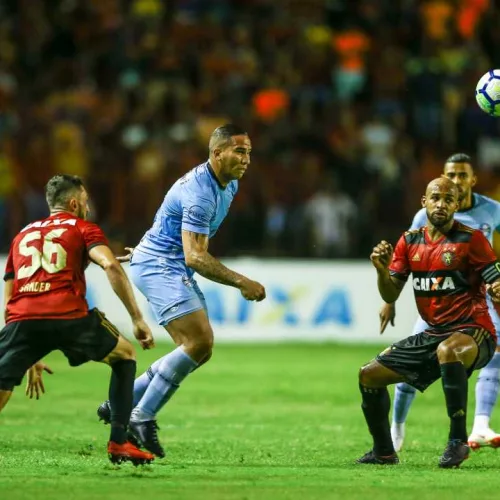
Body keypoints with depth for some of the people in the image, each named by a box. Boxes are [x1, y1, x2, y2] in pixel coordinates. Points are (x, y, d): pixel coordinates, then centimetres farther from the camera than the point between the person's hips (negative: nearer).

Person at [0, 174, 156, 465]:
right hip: (68, 316, -2)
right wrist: (138, 319, -1)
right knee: (125, 355, 22)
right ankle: (119, 443, 14)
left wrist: (30, 359, 37)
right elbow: (111, 266, -2)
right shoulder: (84, 229, 19)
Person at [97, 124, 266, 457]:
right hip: (158, 265, -10)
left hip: (174, 267, 10)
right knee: (198, 343, -21)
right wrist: (241, 282, -30)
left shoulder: (229, 185, 8)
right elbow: (195, 257, -28)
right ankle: (142, 418, -14)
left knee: (200, 348, 5)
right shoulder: (200, 193, -24)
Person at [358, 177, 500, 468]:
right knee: (369, 375, 6)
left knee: (447, 351, -42)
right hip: (433, 333, 7)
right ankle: (384, 451, 25)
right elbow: (391, 296, 9)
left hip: (472, 332, -7)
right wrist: (382, 269, -11)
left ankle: (458, 441, -32)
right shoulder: (410, 242, 8)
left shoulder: (471, 239, -9)